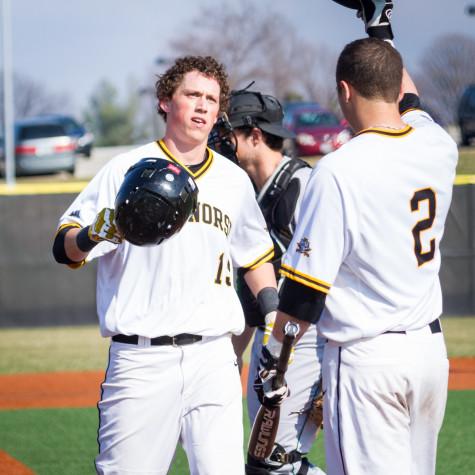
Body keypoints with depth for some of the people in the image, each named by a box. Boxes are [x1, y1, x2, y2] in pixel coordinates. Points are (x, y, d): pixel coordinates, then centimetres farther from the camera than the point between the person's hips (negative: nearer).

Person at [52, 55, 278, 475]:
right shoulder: (127, 171, 1)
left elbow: (254, 255, 28)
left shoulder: (234, 181, 15)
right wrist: (98, 232, -24)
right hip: (140, 359, -3)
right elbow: (65, 248, -2)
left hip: (214, 357, 3)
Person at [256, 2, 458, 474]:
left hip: (366, 358, -6)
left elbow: (307, 286, -13)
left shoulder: (338, 171, -16)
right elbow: (409, 100, 28)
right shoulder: (439, 149, 1)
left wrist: (274, 350, 0)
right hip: (430, 347, 6)